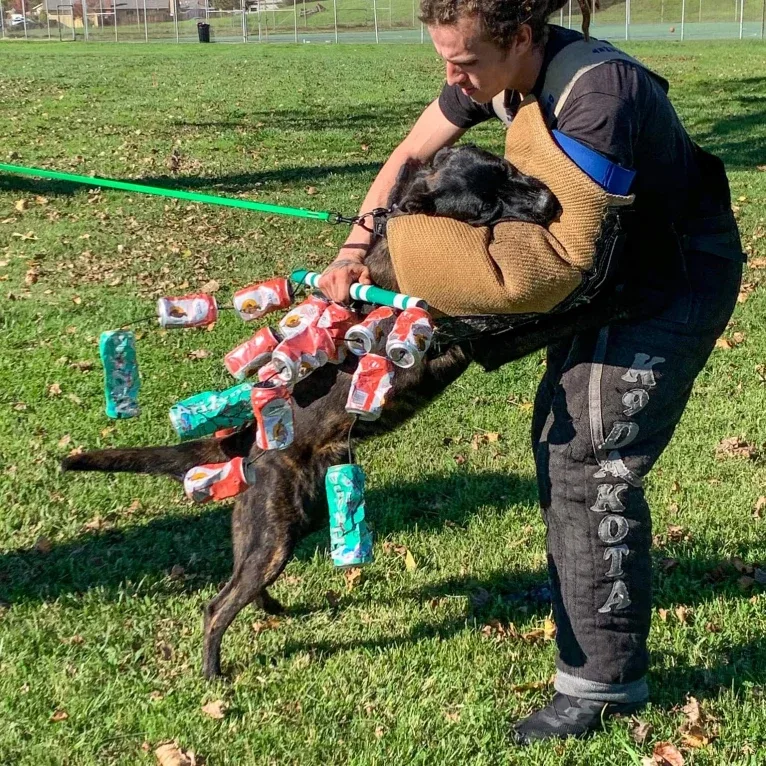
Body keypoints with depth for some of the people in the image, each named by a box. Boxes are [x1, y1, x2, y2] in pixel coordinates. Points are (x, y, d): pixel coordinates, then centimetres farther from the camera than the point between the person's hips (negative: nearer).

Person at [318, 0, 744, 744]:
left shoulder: (599, 96, -34)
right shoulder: (496, 74, -7)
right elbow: (408, 157, 3)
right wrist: (354, 251, -8)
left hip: (677, 280, -9)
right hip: (610, 270, 9)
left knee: (593, 465, -13)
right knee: (558, 440, 14)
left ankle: (603, 679, 0)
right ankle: (589, 649, 31)